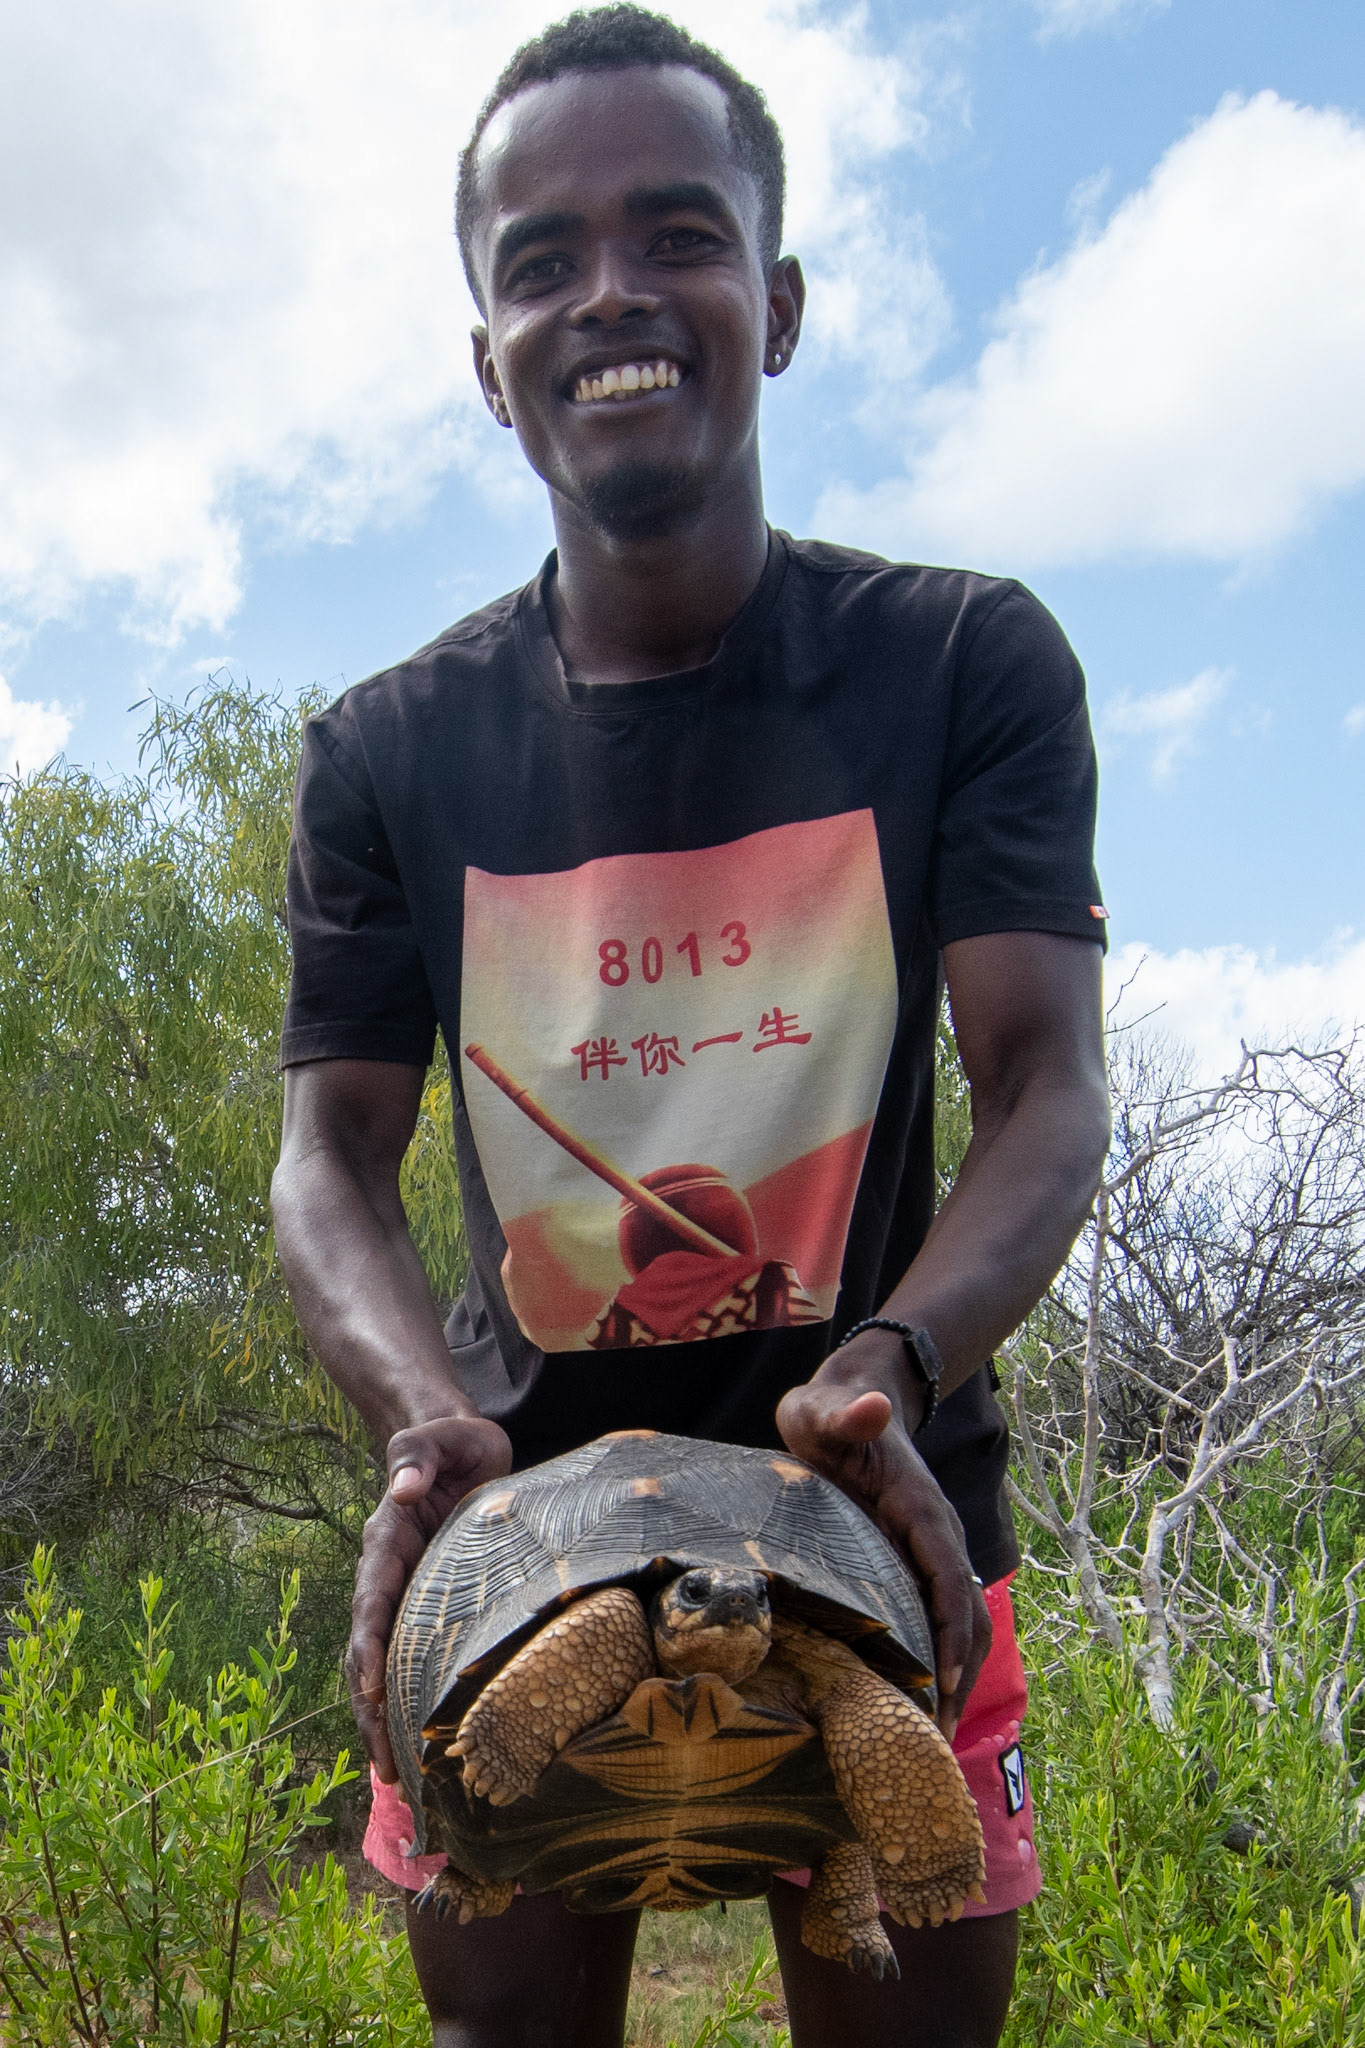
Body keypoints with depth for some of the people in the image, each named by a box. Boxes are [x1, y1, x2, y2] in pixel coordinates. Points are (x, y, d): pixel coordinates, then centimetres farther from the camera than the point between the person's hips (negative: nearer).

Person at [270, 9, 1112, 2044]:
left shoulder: (968, 662, -6)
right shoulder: (391, 752, -2)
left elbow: (1047, 1089, -12)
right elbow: (332, 1153, -4)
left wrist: (890, 1363, -31)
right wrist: (426, 1409, -25)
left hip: (881, 1506, -1)